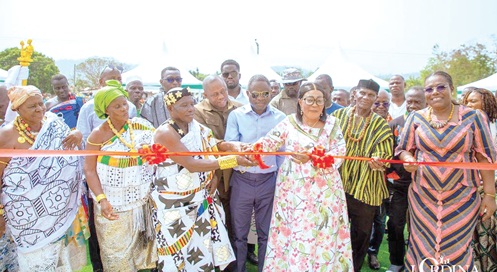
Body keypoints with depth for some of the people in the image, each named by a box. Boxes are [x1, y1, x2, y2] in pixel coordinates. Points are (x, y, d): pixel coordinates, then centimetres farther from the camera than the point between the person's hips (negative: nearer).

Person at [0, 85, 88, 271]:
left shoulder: (54, 124, 2)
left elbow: (74, 154, 14)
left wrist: (78, 135, -9)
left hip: (62, 208, 4)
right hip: (29, 213, -4)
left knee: (62, 256, 16)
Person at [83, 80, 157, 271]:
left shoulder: (141, 126, 1)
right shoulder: (98, 135, -8)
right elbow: (89, 169, -10)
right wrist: (101, 199, -20)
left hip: (142, 199, 3)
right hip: (113, 203, -3)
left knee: (140, 247, 15)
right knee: (116, 252, 11)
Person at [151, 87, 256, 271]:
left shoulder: (196, 126, 3)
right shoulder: (165, 133, -19)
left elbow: (209, 152, 12)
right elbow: (192, 164, -27)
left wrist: (217, 170, -11)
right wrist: (231, 160, -30)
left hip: (202, 197, 6)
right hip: (175, 203, -6)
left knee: (204, 246, 11)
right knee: (180, 254, 5)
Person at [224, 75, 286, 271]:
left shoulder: (280, 117, 0)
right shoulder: (236, 115, -3)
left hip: (269, 181, 1)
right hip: (242, 180, -1)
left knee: (266, 233, 15)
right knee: (239, 233, 12)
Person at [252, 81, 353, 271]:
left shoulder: (332, 123, 2)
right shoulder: (289, 122, 1)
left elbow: (339, 153, -7)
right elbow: (269, 142, -7)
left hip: (324, 190, 0)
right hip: (292, 188, 0)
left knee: (323, 234, 6)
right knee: (291, 231, 6)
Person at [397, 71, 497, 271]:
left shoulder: (473, 117, -3)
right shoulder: (416, 117, 1)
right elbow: (404, 149, 7)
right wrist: (408, 160, -16)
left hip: (462, 198, -1)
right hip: (423, 196, 2)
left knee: (456, 250, 6)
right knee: (423, 247, 10)